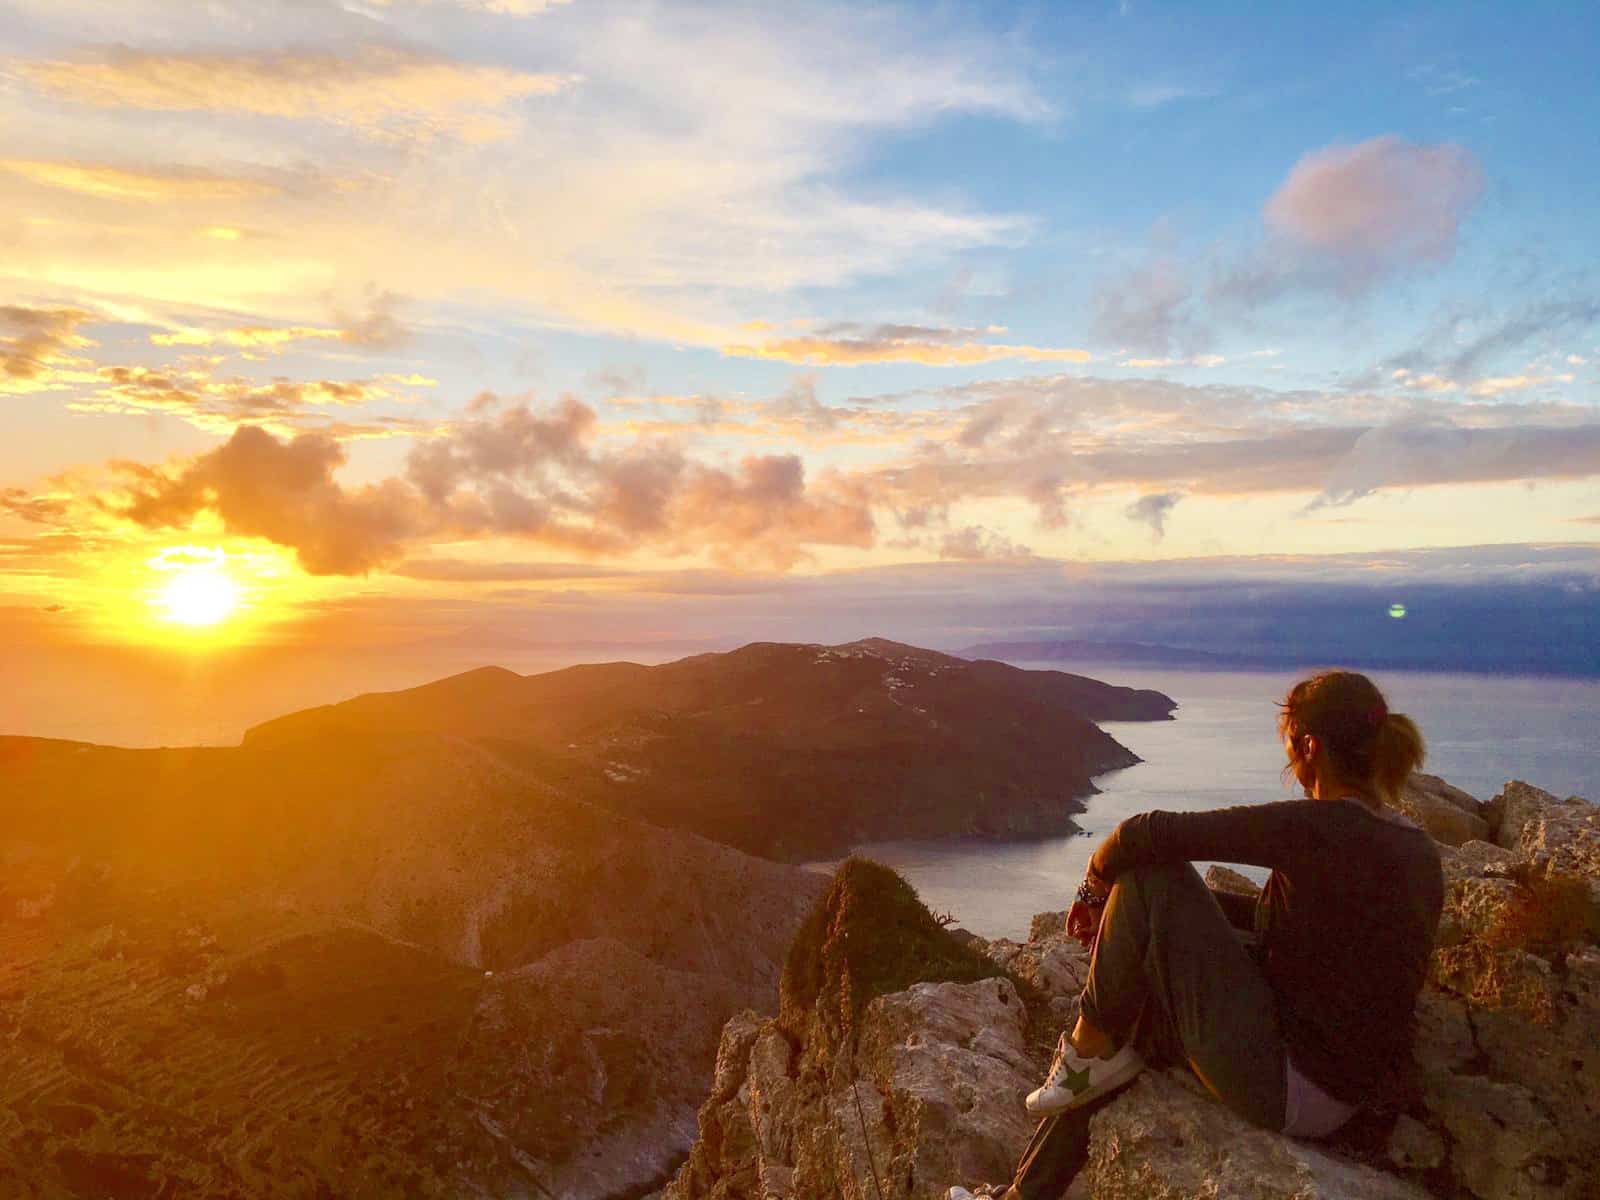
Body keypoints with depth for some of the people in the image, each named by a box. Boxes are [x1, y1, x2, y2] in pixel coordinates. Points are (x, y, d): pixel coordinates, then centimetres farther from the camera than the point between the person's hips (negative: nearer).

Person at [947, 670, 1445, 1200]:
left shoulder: (1315, 827, -21)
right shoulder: (1417, 848, 6)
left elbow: (1147, 834, -23)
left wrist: (1097, 882, -3)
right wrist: (1176, 906, 13)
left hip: (1289, 1088, -9)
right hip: (1349, 1090, 9)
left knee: (1148, 872, -13)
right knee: (1132, 1016, 21)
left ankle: (1090, 1049, 4)